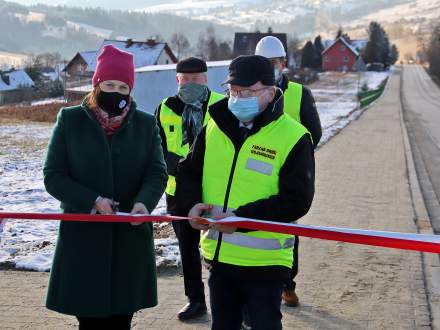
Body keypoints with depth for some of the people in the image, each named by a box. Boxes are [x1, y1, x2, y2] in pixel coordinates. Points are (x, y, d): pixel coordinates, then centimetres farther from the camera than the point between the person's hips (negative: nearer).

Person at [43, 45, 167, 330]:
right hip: (83, 237, -1)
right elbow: (53, 176, -1)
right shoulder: (70, 120, 1)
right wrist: (93, 201, -16)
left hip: (131, 237, 2)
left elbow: (157, 173, -1)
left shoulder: (146, 124, 5)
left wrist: (144, 202, -22)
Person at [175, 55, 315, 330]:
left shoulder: (293, 137, -11)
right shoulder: (214, 128, 5)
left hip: (265, 261, -5)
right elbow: (188, 172, 15)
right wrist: (192, 204, -7)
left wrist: (242, 217, -24)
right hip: (219, 256, 5)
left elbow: (297, 200, -16)